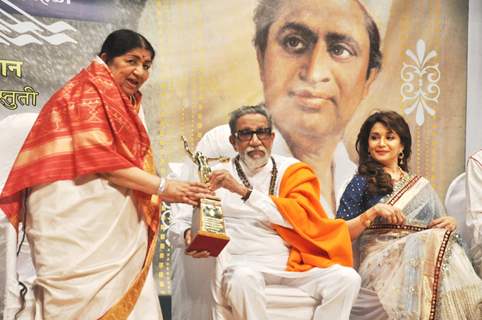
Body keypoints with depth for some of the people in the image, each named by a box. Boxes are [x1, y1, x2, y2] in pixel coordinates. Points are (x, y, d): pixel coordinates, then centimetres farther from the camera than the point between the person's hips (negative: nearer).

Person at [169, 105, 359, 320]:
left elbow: (301, 216, -10)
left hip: (293, 263, 2)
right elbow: (177, 224, 5)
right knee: (243, 278, -36)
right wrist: (188, 235, -20)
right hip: (244, 265, -2)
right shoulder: (217, 175, 6)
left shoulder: (292, 170, 8)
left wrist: (243, 191, -18)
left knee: (346, 278, -22)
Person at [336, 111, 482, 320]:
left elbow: (438, 229, 22)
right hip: (382, 263, -3)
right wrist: (373, 212, -12)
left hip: (425, 258, 4)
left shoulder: (422, 186, 21)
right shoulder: (361, 183, 8)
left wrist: (450, 223, 0)